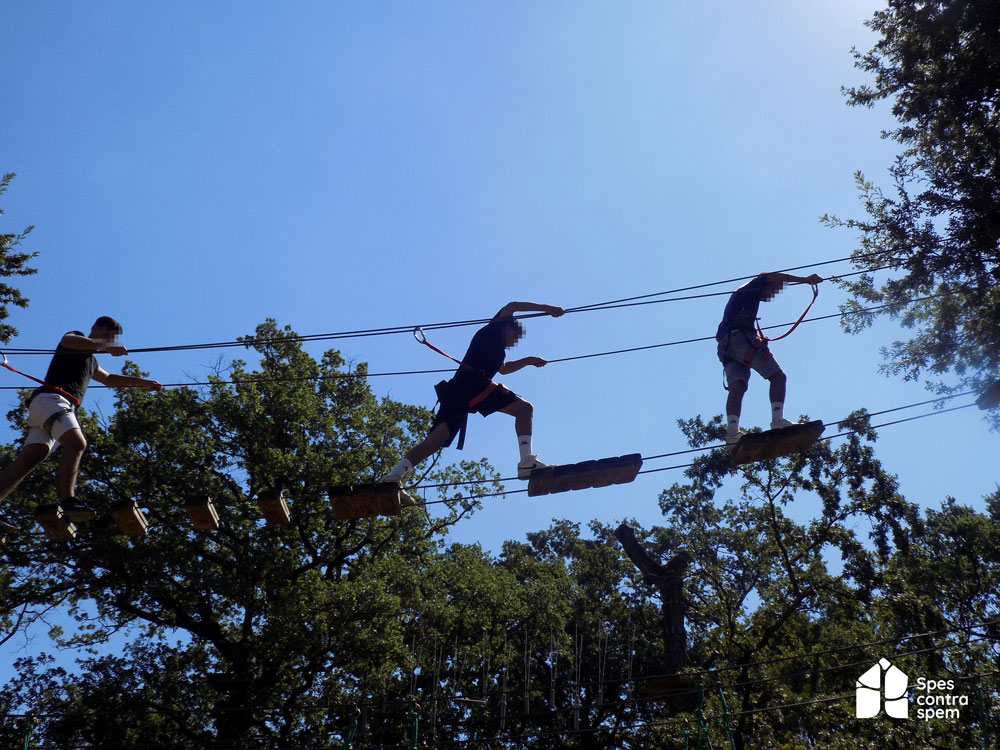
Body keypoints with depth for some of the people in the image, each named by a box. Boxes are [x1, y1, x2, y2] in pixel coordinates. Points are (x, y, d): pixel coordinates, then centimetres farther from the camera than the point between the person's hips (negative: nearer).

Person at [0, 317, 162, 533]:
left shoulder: (90, 360, 36)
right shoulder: (77, 340, 10)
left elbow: (109, 379, 49)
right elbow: (69, 340, -15)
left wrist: (144, 382, 46)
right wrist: (103, 345, -29)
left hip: (64, 407, 9)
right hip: (50, 399, -9)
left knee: (29, 458, -8)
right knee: (76, 442, -29)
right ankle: (67, 501, -41)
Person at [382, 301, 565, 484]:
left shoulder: (498, 349, 38)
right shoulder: (493, 330, 16)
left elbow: (503, 369, 56)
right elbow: (511, 306, 2)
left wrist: (528, 361, 51)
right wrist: (547, 308, 2)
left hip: (456, 389, 9)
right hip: (471, 381, -9)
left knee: (437, 438, -5)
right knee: (524, 408, -11)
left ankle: (396, 472, -18)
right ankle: (527, 460, -29)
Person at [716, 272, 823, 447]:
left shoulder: (739, 295, 39)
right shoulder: (752, 288, 19)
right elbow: (773, 276, -2)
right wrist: (805, 280, -2)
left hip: (725, 345, 7)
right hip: (741, 336, -7)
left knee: (737, 386, -13)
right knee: (777, 376, -9)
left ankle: (732, 432, -33)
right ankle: (777, 421, -28)